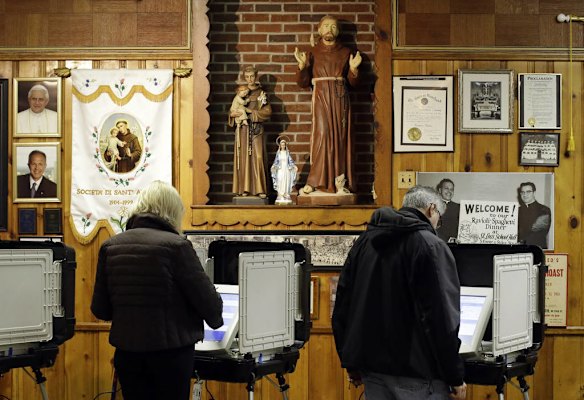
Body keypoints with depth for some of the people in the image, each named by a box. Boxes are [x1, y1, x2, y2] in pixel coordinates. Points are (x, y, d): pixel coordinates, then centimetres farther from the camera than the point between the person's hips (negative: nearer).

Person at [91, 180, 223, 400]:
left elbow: (100, 309, 6)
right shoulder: (176, 245, -12)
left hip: (127, 352, 4)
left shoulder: (110, 246, 2)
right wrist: (215, 320, 12)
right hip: (171, 351, -4)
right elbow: (206, 298, -10)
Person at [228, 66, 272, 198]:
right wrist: (232, 114, -6)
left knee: (258, 157, -10)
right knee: (243, 157, -2)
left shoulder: (261, 93, 6)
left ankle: (259, 189, -9)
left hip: (256, 129, -2)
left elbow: (268, 112, -3)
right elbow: (234, 108, 18)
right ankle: (244, 188, 0)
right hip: (242, 129, 2)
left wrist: (249, 113, -11)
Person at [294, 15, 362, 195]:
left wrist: (353, 69, -8)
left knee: (340, 137, -3)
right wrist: (302, 65, -10)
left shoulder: (345, 53, 14)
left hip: (340, 98, 2)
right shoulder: (313, 53, 10)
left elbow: (353, 82, 11)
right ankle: (315, 180, -13)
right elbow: (303, 82, 5)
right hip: (321, 97, -2)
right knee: (322, 134, -14)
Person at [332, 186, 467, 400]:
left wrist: (351, 362, 20)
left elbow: (342, 305, 14)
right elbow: (442, 318, -17)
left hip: (372, 368, 7)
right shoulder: (431, 246, -11)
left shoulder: (363, 242, 11)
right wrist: (455, 378, -10)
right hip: (418, 374, -7)